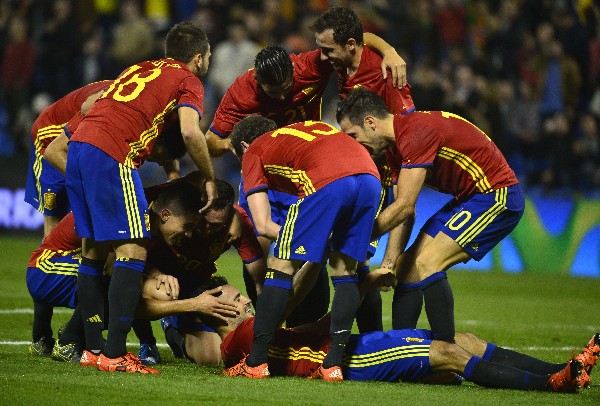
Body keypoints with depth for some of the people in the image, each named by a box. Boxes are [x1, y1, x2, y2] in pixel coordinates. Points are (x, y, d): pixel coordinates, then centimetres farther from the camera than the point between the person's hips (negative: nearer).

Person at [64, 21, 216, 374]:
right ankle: (115, 354, -11)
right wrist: (210, 179, 5)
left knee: (93, 248, 14)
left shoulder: (139, 68, 29)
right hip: (113, 156, -8)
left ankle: (93, 347, 18)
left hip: (78, 145, 8)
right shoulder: (188, 80, 8)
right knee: (133, 250, -5)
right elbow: (190, 133, -9)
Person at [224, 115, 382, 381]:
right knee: (344, 269, 19)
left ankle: (256, 362, 10)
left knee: (282, 266, 8)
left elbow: (263, 225, 15)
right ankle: (333, 364, 14)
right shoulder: (310, 127, 41)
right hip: (371, 177, 5)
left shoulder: (253, 153, 26)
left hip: (327, 181, -5)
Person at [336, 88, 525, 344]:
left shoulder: (417, 132, -23)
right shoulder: (400, 143, 8)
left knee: (425, 265, -20)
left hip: (497, 196, -10)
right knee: (408, 266, 7)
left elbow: (404, 206, -26)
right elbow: (405, 212, 9)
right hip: (468, 199, 10)